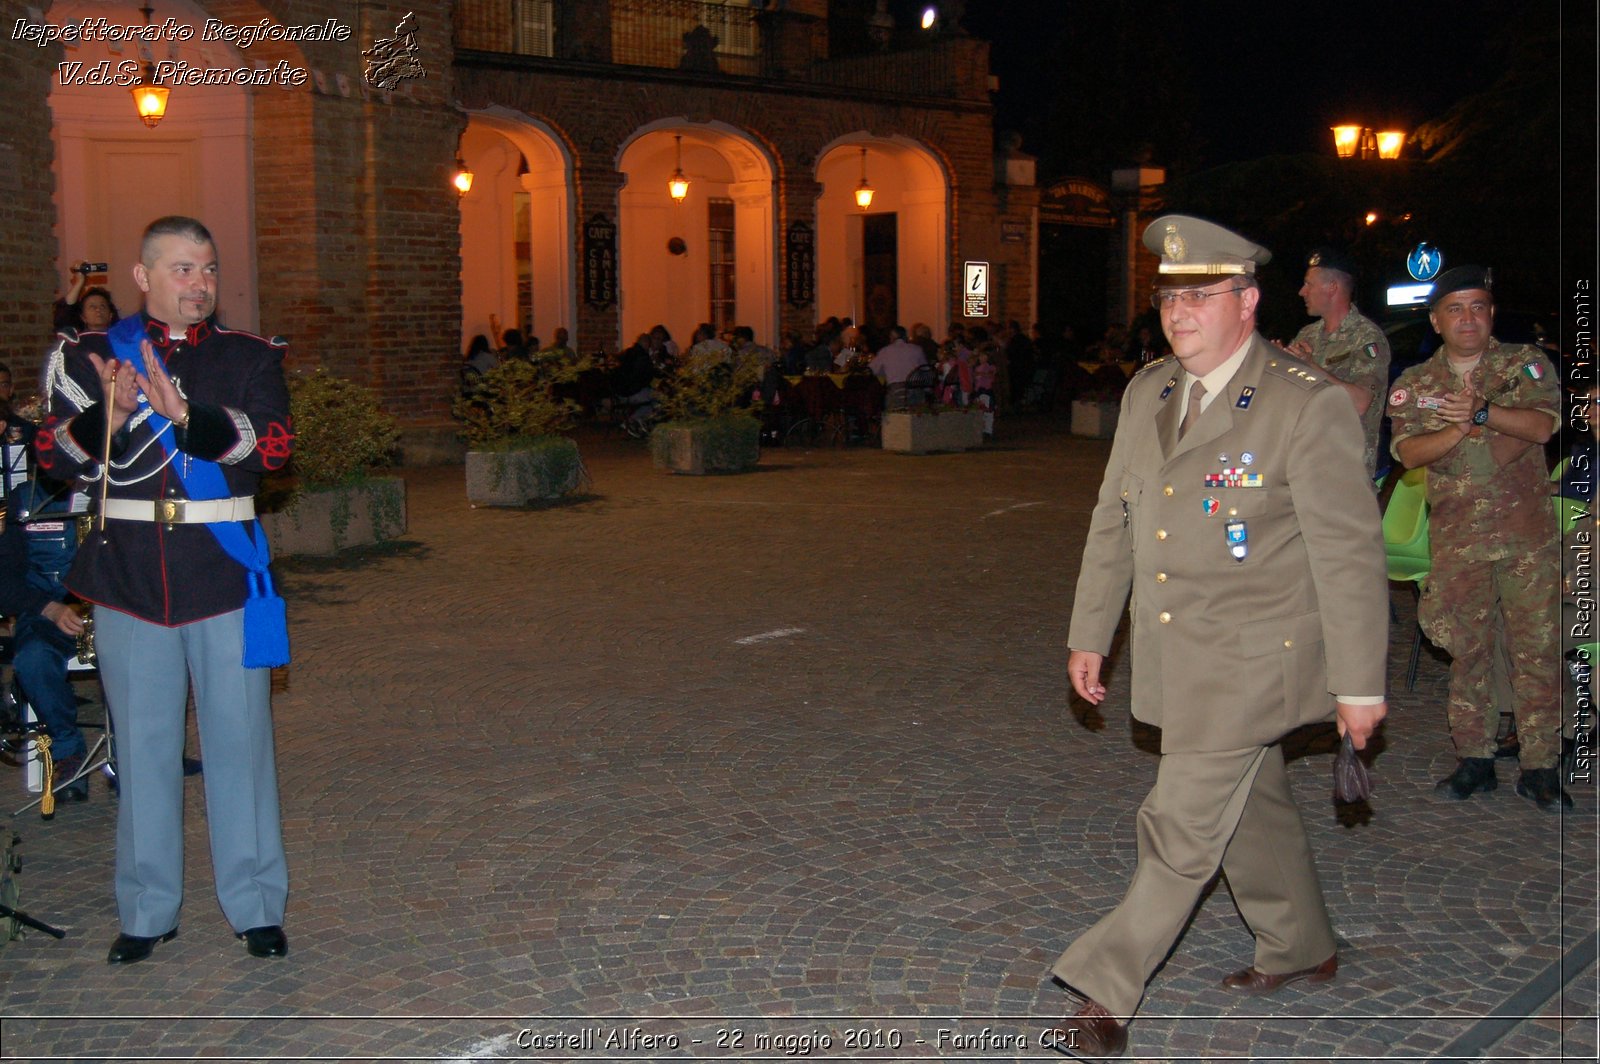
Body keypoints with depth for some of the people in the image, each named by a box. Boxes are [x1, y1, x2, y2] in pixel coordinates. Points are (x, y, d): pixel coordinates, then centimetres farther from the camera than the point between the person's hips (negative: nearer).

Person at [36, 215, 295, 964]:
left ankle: (255, 905, 15)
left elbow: (269, 446, -12)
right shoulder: (91, 357, 6)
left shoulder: (250, 358, 4)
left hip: (224, 578, -1)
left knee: (239, 740, 4)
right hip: (128, 579, 1)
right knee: (143, 745, 8)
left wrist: (187, 416, -28)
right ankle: (147, 912, 19)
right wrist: (108, 418, -22)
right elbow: (57, 459, -2)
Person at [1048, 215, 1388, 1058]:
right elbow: (1113, 522, 13)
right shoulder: (1147, 393, 5)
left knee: (1182, 830, -4)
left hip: (1252, 662, -7)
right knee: (1252, 808, 21)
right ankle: (1300, 950, 42)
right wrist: (1090, 634, 14)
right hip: (1174, 659, 7)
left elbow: (1349, 553, -14)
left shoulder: (1307, 406, -15)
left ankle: (1106, 990, 8)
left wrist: (1360, 683, -13)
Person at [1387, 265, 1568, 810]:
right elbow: (1409, 452, -5)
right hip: (1458, 536, 1)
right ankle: (1474, 759, 13)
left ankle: (1540, 765, 6)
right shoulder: (1414, 384, 9)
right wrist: (1463, 427, -20)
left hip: (1529, 533, -1)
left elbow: (1542, 425, -9)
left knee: (1537, 646, -1)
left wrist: (1482, 411, -24)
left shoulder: (1525, 363, 7)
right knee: (1468, 648, 3)